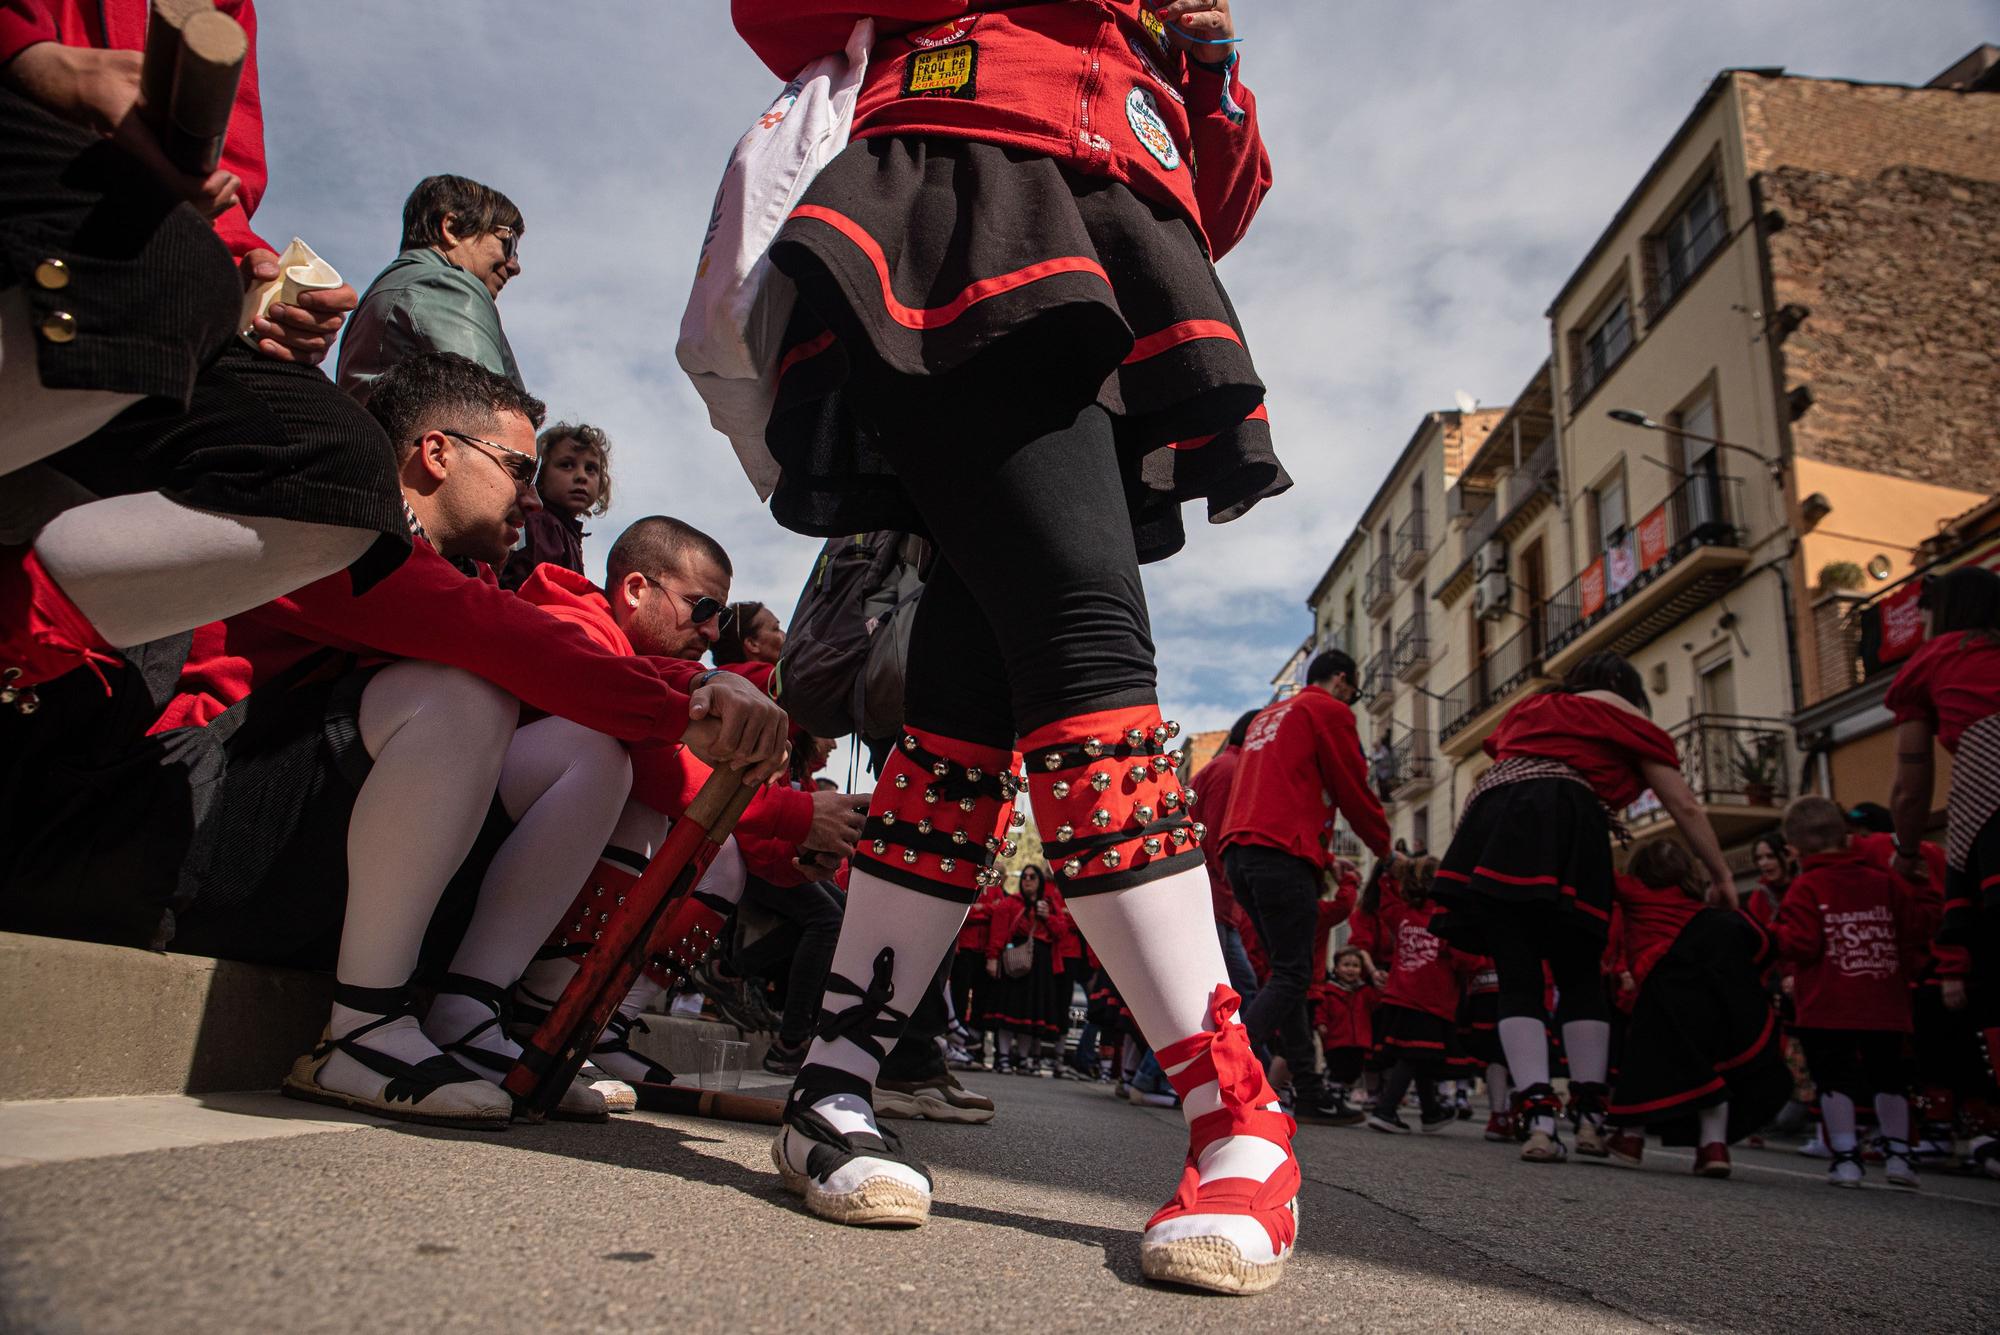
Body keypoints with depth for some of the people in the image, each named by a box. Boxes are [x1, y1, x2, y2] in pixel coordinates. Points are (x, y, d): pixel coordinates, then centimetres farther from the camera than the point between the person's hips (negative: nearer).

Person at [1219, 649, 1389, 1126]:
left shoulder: (1267, 717, 28)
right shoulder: (1329, 711, 3)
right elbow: (1353, 791, 2)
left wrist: (1324, 858, 32)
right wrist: (1385, 847, 19)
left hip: (1239, 852, 9)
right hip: (1281, 854, -9)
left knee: (1288, 972, 11)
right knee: (1293, 976, -10)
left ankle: (1308, 1093, 11)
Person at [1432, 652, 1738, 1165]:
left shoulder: (1528, 708, 34)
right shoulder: (1624, 714, 22)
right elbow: (1684, 806, 20)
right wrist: (1722, 876, 28)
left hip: (1490, 826, 3)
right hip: (1564, 829, -3)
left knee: (1517, 979, 0)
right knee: (1580, 975, 10)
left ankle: (1539, 1120, -11)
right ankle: (1590, 1117, 6)